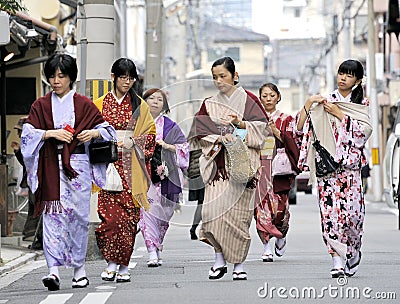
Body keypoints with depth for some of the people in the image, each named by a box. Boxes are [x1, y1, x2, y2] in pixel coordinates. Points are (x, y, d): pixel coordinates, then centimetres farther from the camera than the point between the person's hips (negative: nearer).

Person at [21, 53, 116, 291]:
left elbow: (105, 128, 10)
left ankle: (79, 268, 12)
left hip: (77, 166, 0)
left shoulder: (83, 104, 8)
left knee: (78, 216, -1)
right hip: (51, 167, 0)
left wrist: (94, 133, -11)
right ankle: (54, 270, -16)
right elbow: (28, 134, 1)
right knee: (52, 217, -9)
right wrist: (51, 133, -14)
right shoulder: (41, 106, 10)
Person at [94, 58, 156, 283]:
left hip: (131, 166, 1)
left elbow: (151, 133, 8)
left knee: (129, 214, -5)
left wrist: (132, 142, -9)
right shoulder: (100, 104, 11)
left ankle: (124, 266, 2)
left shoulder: (140, 106, 11)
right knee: (110, 212, -13)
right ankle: (112, 261, -3)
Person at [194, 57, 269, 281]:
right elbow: (200, 132, 8)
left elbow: (263, 127, 1)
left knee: (238, 210, -5)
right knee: (213, 208, -13)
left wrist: (240, 123, -13)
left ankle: (239, 263, 4)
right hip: (218, 163, 2)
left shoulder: (248, 99, 7)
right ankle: (220, 260, -4)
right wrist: (218, 138, -10)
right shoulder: (209, 104, 14)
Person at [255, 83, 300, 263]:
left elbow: (292, 144, -2)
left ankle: (281, 236, 24)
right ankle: (267, 248, -8)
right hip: (259, 169, 1)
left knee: (279, 208, -6)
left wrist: (276, 132, -15)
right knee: (261, 207, -10)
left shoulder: (286, 120, 9)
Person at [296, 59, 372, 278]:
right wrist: (308, 104, -9)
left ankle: (354, 252, 19)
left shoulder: (361, 104, 10)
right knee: (330, 211, -10)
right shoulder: (324, 102, 11)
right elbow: (301, 127, 5)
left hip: (350, 164, -1)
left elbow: (364, 131, -7)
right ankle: (337, 260, -9)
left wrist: (339, 114, -10)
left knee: (351, 211, -8)